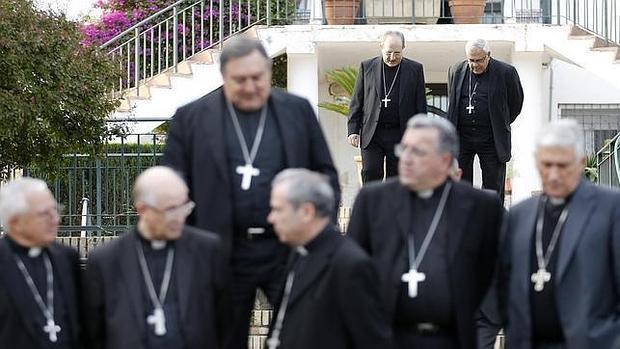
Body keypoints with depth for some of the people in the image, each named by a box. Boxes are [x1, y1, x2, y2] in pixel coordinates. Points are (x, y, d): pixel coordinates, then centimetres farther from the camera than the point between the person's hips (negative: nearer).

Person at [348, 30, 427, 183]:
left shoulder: (415, 69, 4)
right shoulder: (367, 67, 5)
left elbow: (421, 106, 6)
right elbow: (356, 102, 8)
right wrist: (353, 130, 0)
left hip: (400, 136, 0)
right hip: (371, 134, 0)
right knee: (370, 173, -10)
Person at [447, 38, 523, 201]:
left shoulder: (506, 73, -7)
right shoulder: (456, 71, 3)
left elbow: (516, 103, 7)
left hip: (492, 139, -3)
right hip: (461, 137, 3)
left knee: (493, 188, 2)